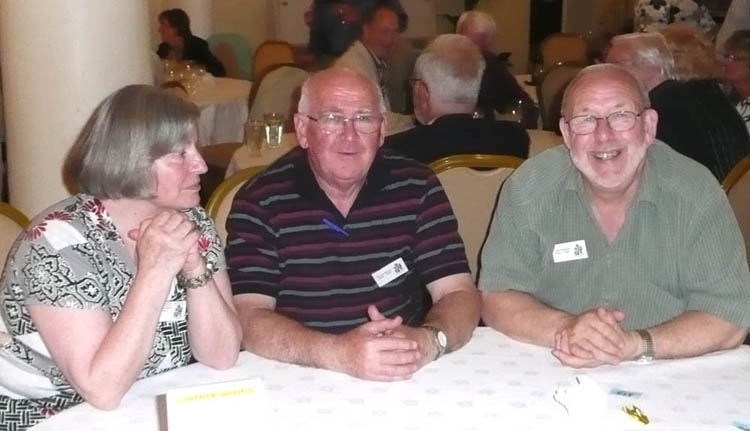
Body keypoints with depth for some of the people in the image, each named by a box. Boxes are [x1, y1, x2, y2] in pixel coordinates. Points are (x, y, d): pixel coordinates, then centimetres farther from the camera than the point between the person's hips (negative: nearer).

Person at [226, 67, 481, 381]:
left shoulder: (417, 188, 0)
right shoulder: (259, 202, -6)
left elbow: (459, 295, -2)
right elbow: (249, 319, -13)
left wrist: (428, 341, -24)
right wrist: (337, 353, -29)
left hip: (406, 386, 3)